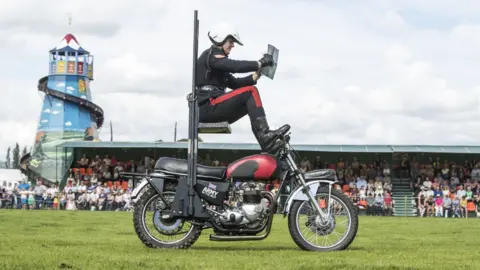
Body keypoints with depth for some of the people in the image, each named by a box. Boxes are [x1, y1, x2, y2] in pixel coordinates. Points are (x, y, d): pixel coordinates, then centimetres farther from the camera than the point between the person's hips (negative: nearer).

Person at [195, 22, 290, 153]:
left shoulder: (217, 58, 27)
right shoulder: (211, 55, -4)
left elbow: (234, 83, 20)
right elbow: (235, 66, -22)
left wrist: (255, 76, 7)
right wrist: (260, 63, -16)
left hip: (211, 109, 10)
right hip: (207, 106, -10)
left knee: (252, 103, 8)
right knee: (250, 91, -14)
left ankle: (267, 142, -7)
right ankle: (264, 133, -25)